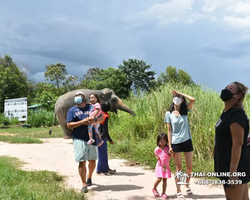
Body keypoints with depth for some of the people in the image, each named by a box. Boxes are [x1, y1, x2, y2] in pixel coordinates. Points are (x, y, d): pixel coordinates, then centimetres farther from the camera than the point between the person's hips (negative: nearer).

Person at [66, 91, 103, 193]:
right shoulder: (72, 110, 5)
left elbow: (101, 118, 10)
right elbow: (69, 125, -4)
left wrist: (94, 120, -12)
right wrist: (82, 122, -15)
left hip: (92, 138, 3)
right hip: (79, 139, -3)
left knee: (92, 161, 11)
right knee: (82, 162, -7)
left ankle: (89, 177, 37)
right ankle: (84, 184, 1)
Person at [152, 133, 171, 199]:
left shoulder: (167, 148, -1)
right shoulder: (157, 149, -3)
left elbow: (171, 156, -3)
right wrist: (157, 157, -12)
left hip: (166, 166, 2)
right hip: (160, 166, -2)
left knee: (165, 180, 2)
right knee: (159, 179, -7)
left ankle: (163, 193, 11)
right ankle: (154, 189, 19)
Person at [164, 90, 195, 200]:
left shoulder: (185, 110, 4)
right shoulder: (168, 114, -1)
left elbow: (193, 99, -12)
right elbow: (169, 130, -1)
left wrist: (180, 93, -7)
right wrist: (170, 145, -5)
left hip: (187, 142, 2)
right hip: (176, 143, -2)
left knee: (189, 167, 9)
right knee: (179, 168, 3)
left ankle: (187, 185, 34)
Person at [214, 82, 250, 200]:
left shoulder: (236, 115, -18)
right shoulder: (227, 113, 12)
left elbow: (237, 144, -23)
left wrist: (233, 171, -25)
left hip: (235, 167, -9)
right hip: (229, 166, 9)